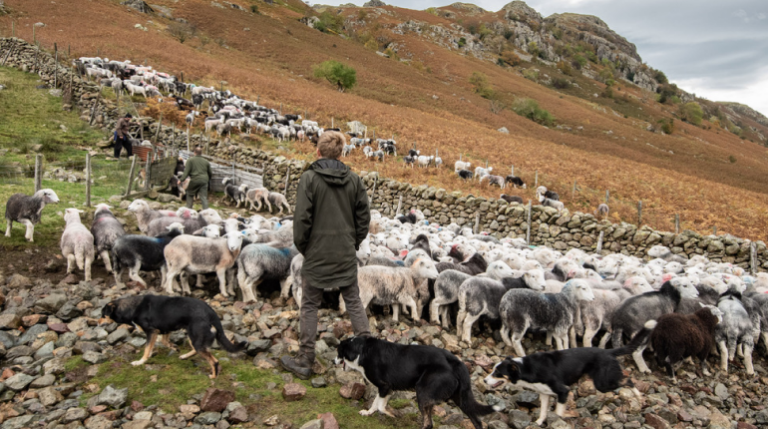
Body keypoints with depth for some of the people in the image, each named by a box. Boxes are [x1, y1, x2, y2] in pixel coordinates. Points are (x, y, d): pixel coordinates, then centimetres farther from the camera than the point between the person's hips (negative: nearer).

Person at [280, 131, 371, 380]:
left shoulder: (310, 178, -12)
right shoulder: (353, 179, 2)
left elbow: (302, 218, -13)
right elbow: (364, 216, 5)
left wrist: (302, 246, 1)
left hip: (318, 254, -4)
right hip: (347, 255, 4)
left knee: (310, 305, 8)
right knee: (353, 301, 16)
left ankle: (304, 361, 15)